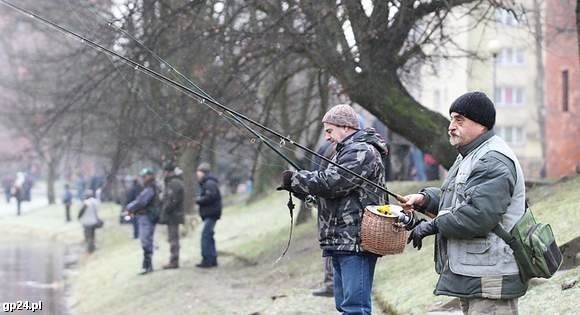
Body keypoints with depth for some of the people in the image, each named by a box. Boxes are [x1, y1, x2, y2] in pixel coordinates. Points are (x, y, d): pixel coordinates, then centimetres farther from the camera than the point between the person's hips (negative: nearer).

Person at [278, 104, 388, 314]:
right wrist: (296, 187, 7)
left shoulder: (362, 152, -10)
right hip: (341, 242, 11)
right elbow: (330, 185, 22)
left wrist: (295, 179, -7)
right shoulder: (348, 151, 24)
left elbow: (330, 182, -19)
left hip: (355, 243, -11)